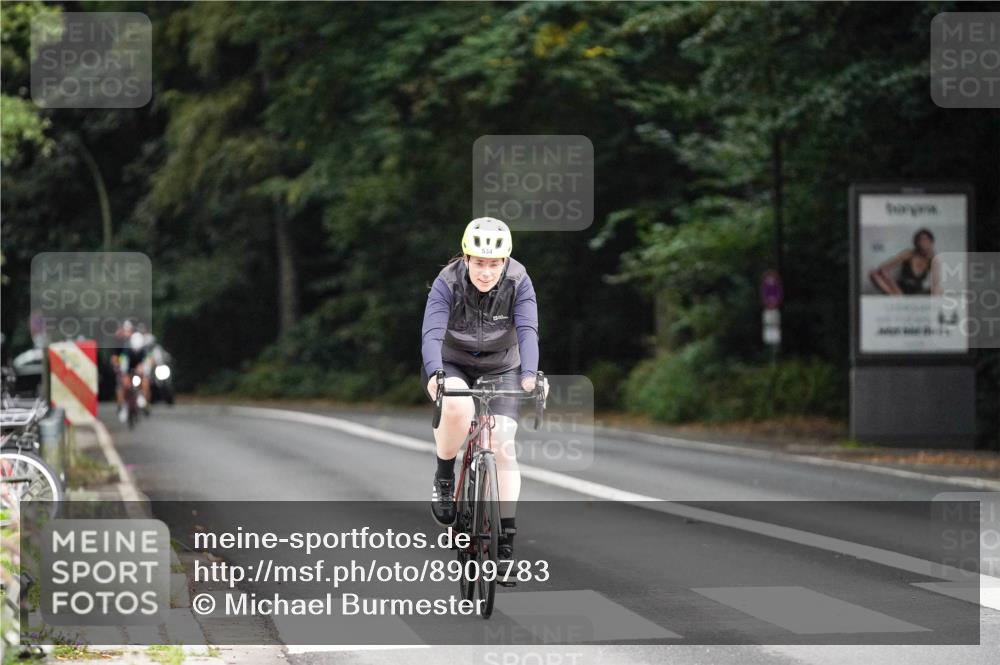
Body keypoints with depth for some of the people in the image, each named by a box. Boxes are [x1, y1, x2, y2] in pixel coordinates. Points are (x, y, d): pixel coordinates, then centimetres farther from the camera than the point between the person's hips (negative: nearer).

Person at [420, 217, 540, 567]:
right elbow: (431, 333, -34)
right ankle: (444, 478, -9)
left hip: (500, 368, 1)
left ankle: (506, 541, -7)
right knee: (457, 407, -35)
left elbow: (527, 331, -30)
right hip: (452, 365, -1)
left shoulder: (518, 283, -20)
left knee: (503, 444, -14)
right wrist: (435, 375, -53)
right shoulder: (448, 283, -23)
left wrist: (528, 375, -49)